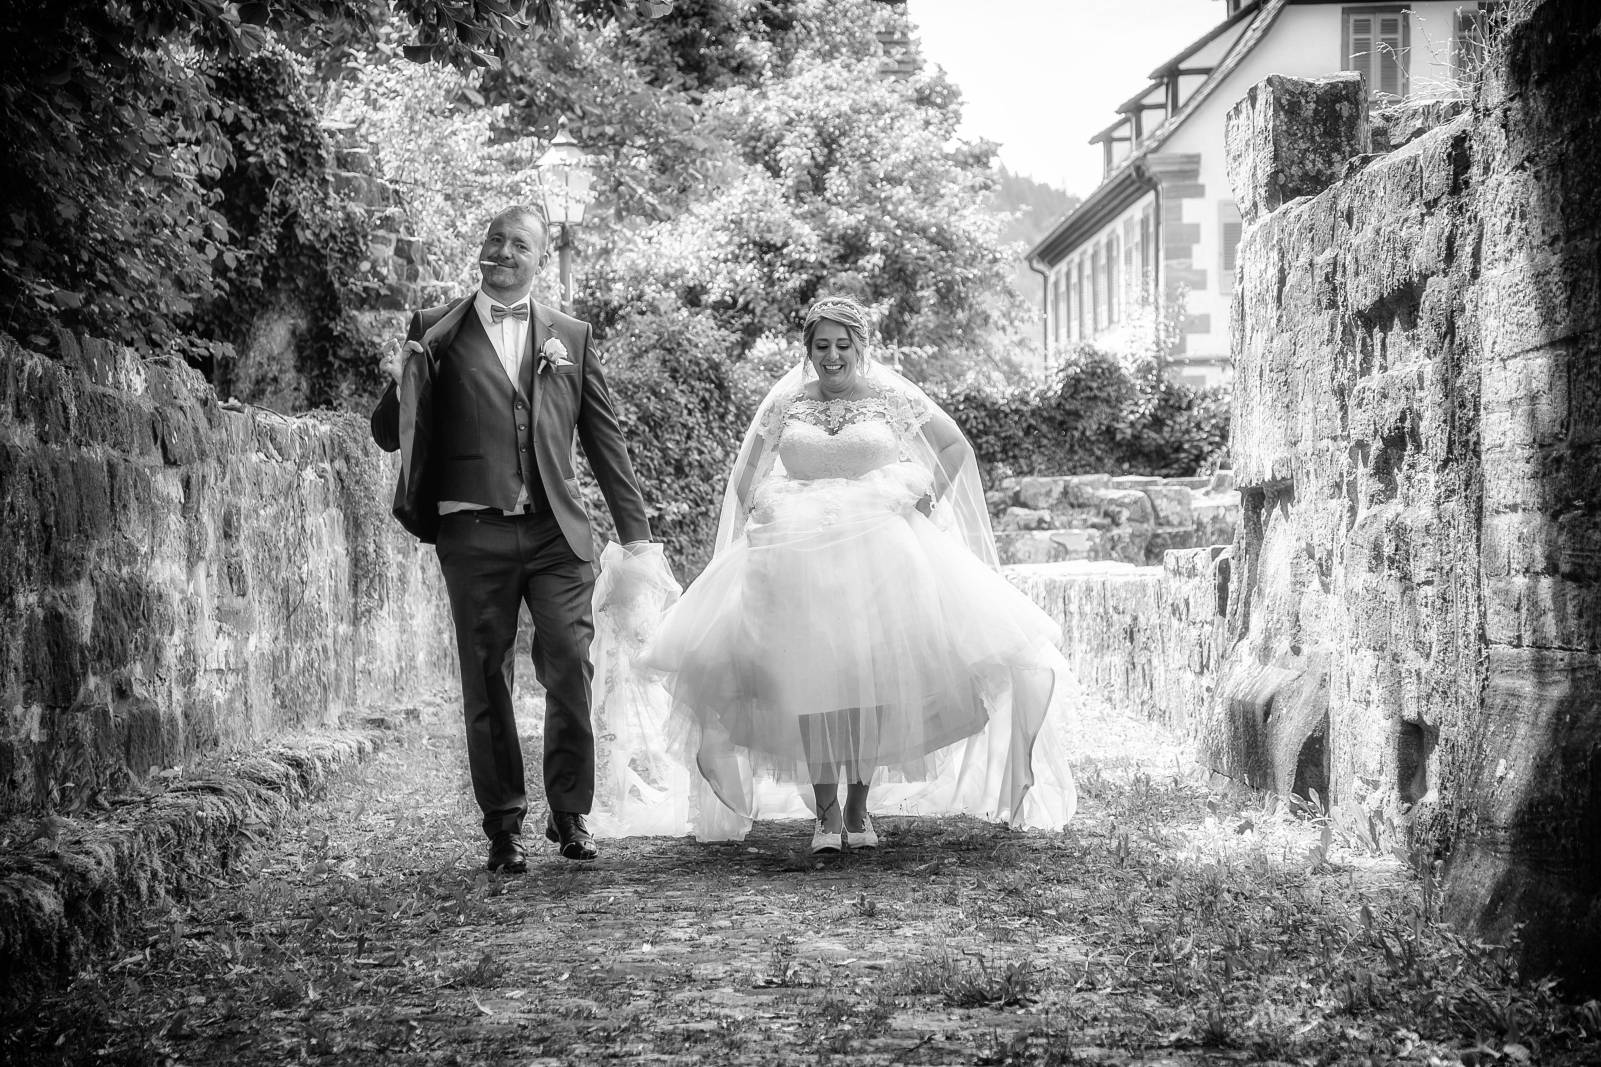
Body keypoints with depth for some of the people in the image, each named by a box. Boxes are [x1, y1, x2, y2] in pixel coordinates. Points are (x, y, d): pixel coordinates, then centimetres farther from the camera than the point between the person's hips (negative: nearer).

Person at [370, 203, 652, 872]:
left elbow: (605, 436, 16)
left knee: (571, 669, -7)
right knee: (486, 681, 3)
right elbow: (390, 436, 9)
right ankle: (504, 826, 12)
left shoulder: (570, 336, 14)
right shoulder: (437, 332, 8)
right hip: (474, 534, -1)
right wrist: (400, 385, -13)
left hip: (557, 532, 1)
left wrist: (635, 530, 11)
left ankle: (570, 815, 9)